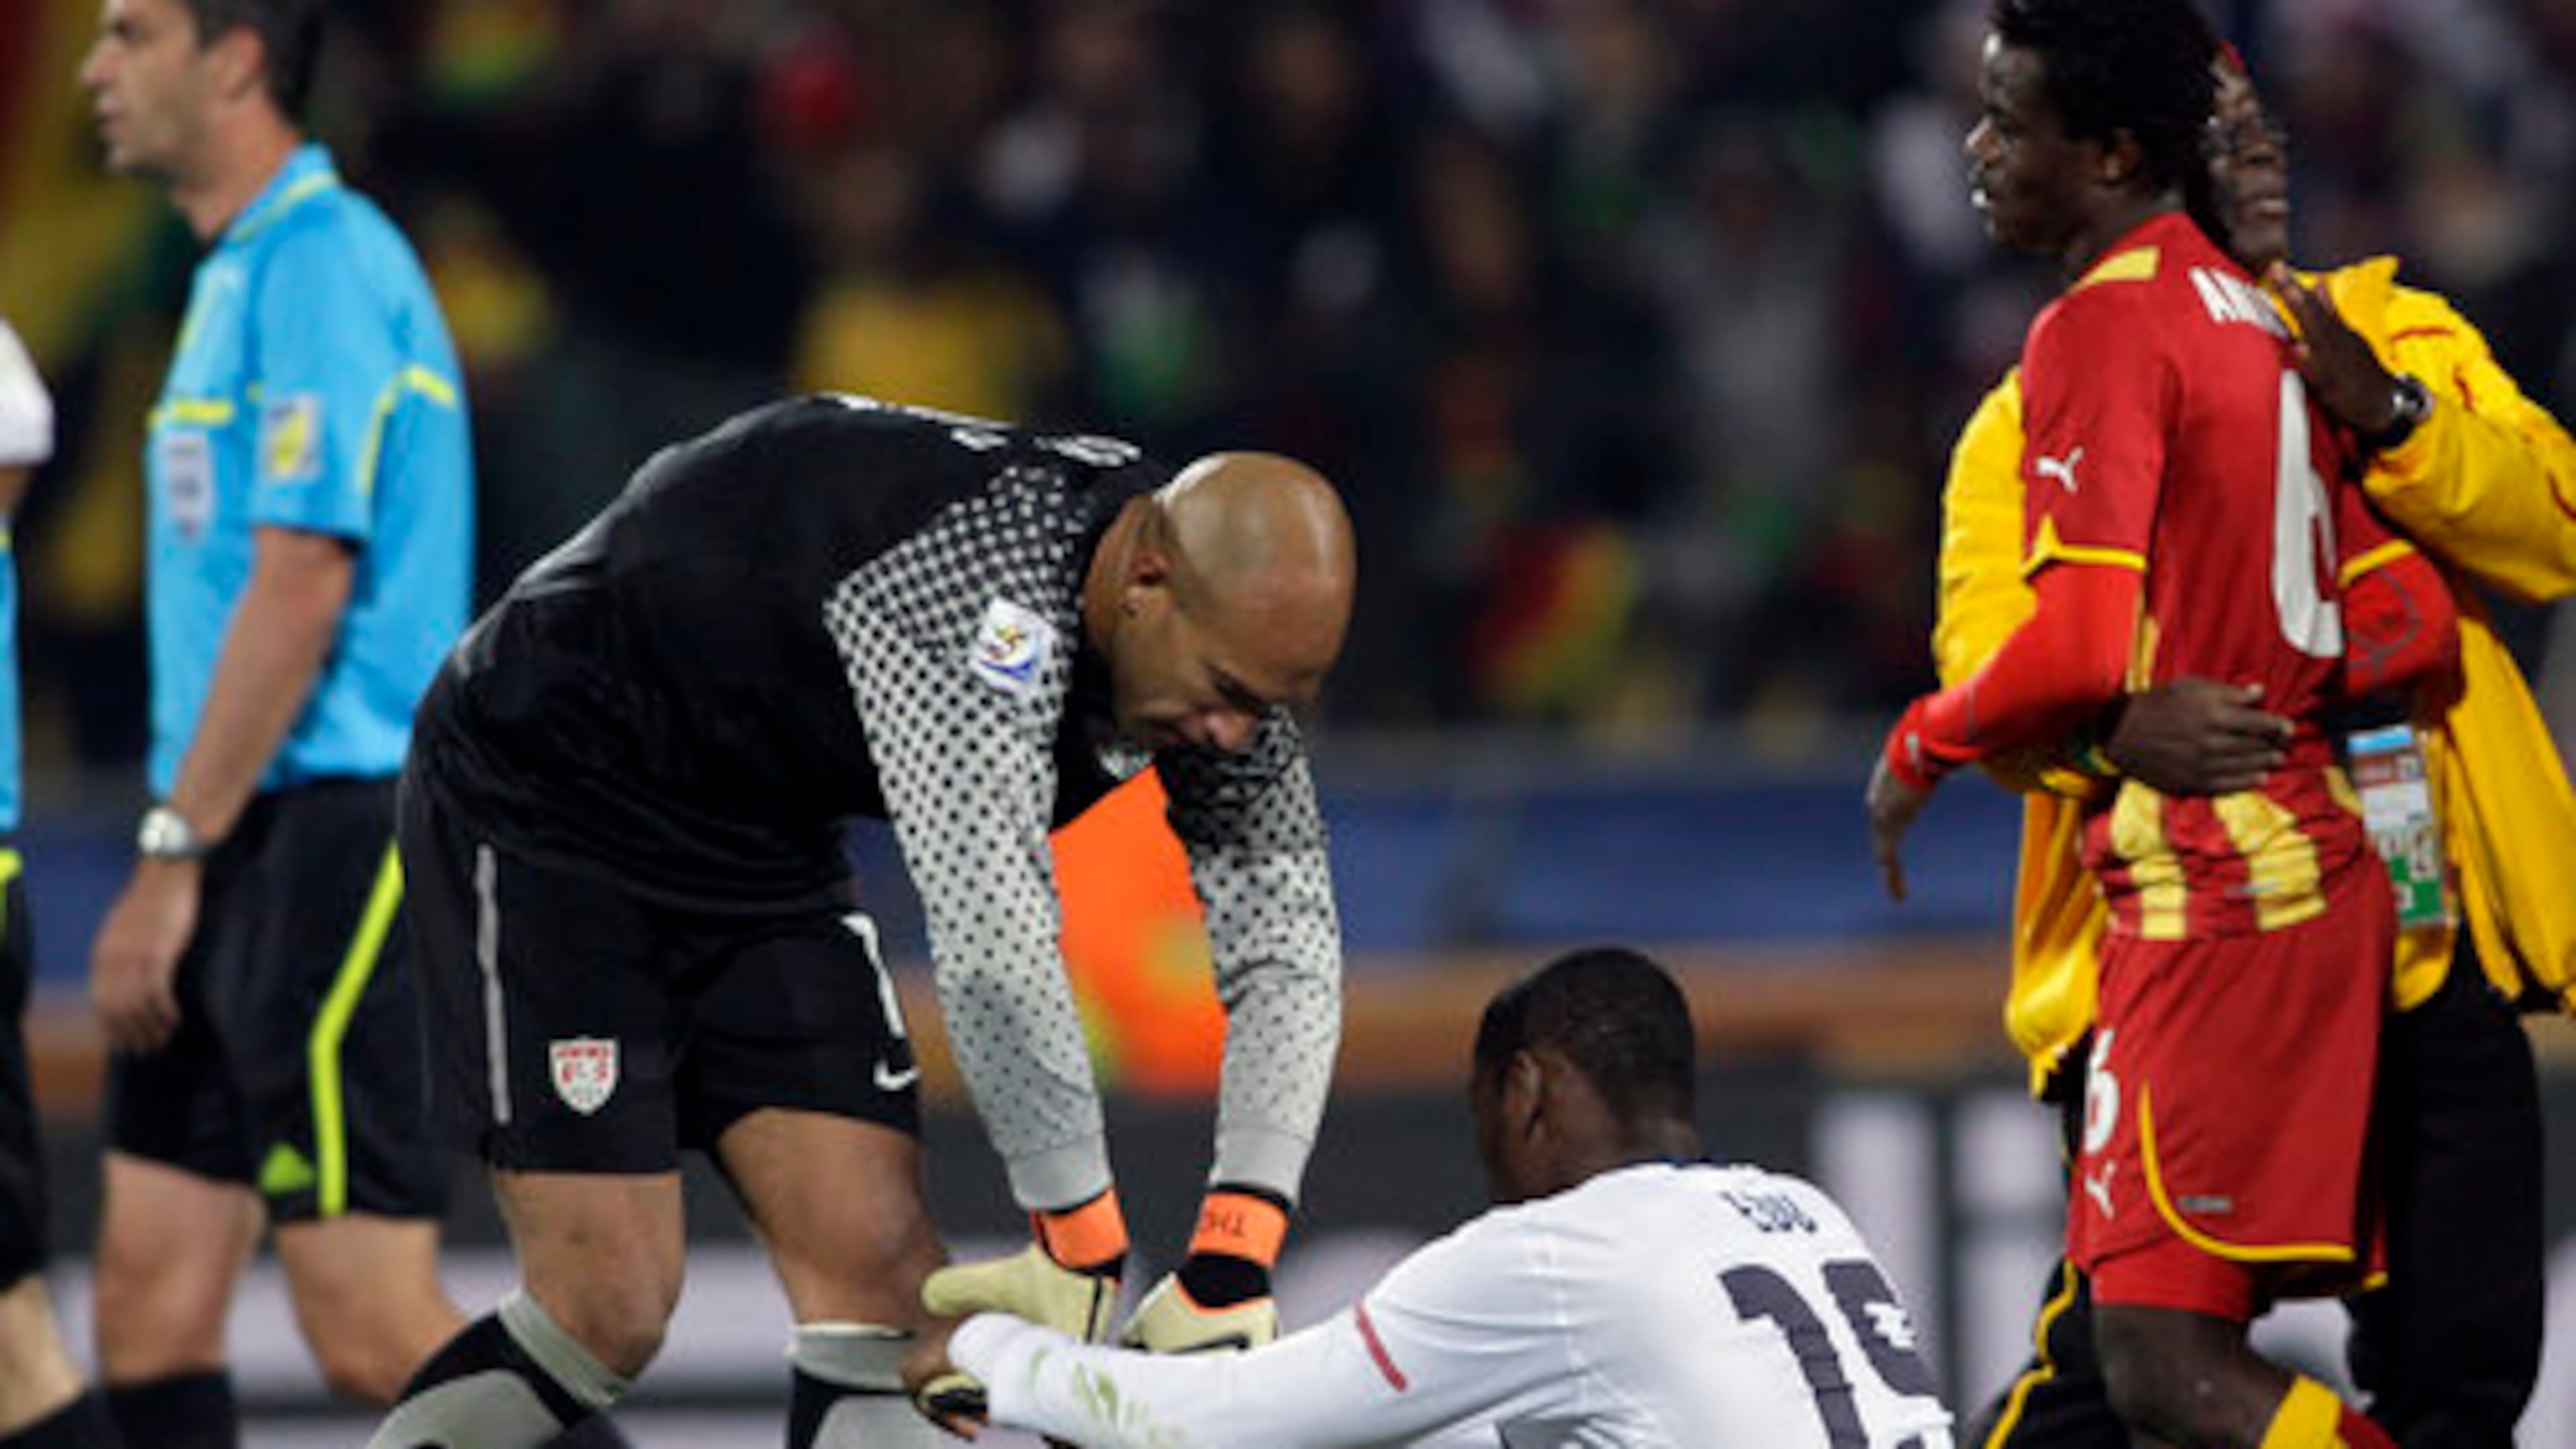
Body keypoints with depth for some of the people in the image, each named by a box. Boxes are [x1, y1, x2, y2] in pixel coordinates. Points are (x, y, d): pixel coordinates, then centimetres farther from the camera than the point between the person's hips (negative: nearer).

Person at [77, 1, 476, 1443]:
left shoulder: (323, 263, -12)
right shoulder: (245, 271, 19)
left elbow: (302, 586, -18)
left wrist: (171, 854, -18)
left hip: (337, 833, -10)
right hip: (250, 842, 10)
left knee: (373, 1324, -11)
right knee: (151, 1305, 5)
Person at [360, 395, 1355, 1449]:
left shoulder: (1226, 630, -11)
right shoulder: (977, 573, -36)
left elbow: (1283, 937, -8)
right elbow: (993, 949, -39)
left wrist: (1238, 1254, -20)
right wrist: (1084, 1247, -30)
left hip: (764, 841, 8)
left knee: (882, 1275, -5)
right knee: (606, 1317, -15)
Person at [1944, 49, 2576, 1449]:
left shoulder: (2396, 335, 12)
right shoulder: (2043, 412, 3)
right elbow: (1989, 656, -11)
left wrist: (2384, 415, -20)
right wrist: (2119, 724, -32)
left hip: (2423, 936, 3)